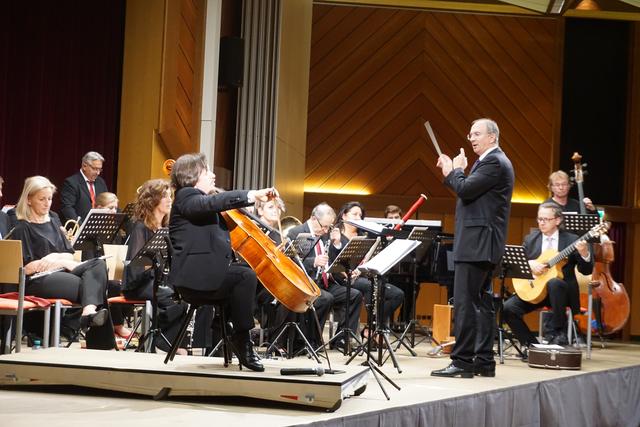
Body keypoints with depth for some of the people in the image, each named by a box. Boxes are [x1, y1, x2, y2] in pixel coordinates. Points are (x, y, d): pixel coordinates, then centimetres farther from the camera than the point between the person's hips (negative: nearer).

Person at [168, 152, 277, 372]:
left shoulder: (202, 200, 24)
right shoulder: (186, 197, -6)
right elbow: (213, 203, -26)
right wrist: (252, 195, -34)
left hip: (207, 273, 10)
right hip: (196, 277, -10)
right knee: (246, 277, -24)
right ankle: (242, 340, -17)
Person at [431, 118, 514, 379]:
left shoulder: (494, 162, -14)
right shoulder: (492, 161, 19)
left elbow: (465, 189, -21)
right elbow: (468, 191, 20)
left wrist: (456, 169, -5)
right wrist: (451, 173, 11)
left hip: (477, 244, -11)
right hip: (482, 244, 11)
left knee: (464, 302, -11)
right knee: (481, 302, 11)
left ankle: (462, 361, -11)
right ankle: (484, 361, 14)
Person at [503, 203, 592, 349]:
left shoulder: (571, 240, 0)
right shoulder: (530, 239, 10)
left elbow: (586, 271, -3)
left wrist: (584, 254, -24)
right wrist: (529, 263, -14)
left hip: (562, 290, -3)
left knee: (554, 283, -38)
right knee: (508, 308, -21)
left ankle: (558, 332, -24)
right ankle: (531, 344, -6)